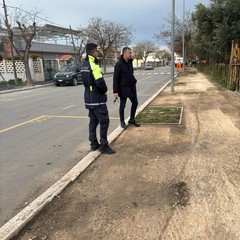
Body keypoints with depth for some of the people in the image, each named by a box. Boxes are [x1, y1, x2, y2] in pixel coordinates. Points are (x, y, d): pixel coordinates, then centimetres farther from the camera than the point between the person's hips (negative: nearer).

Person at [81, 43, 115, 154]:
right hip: (97, 99, -9)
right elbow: (100, 82, -26)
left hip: (89, 98, 9)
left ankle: (93, 143, 22)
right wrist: (105, 89, -6)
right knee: (104, 121, -2)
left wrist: (103, 89, 8)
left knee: (93, 121, 15)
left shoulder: (84, 65, 12)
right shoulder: (93, 65, -17)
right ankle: (103, 145, 2)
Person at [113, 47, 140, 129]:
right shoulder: (119, 64, -15)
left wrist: (134, 80, 7)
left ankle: (132, 119, 27)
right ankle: (122, 122, 20)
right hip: (123, 88, -7)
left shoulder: (130, 62, 7)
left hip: (132, 87, 7)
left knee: (135, 103, 11)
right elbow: (115, 78, -15)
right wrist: (115, 91, -18)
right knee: (122, 105, 5)